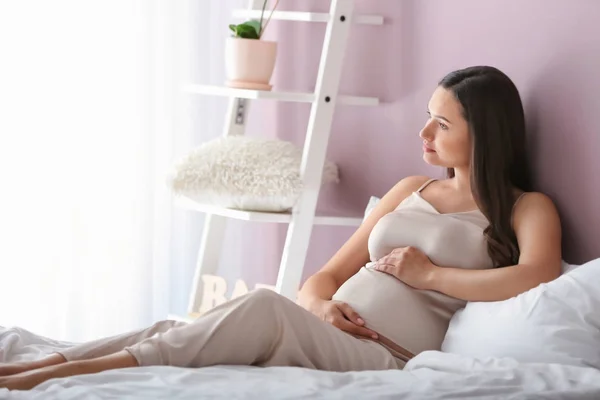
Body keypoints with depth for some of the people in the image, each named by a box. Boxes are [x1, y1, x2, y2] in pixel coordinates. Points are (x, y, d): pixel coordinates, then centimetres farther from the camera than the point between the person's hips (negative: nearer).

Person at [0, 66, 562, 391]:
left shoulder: (526, 209, 8)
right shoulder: (410, 191, 26)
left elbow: (539, 275, -17)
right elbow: (324, 278, 22)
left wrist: (430, 274, -8)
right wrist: (321, 305, -2)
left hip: (386, 360, -7)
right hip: (327, 335, 7)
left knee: (264, 309, -33)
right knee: (175, 334, -20)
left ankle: (54, 374, -40)